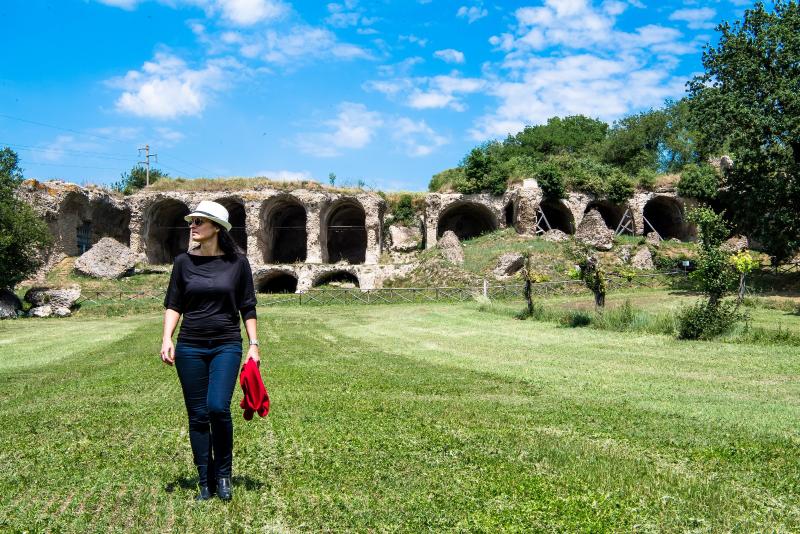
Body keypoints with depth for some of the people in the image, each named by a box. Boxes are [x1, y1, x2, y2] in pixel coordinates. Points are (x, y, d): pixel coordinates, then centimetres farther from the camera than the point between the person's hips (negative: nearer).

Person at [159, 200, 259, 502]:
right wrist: (167, 339, -6)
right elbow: (173, 305, 8)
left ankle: (223, 473, 7)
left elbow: (247, 307, 5)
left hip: (227, 345, -2)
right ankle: (206, 483, 17)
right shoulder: (184, 262, 4)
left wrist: (254, 344, 0)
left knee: (218, 407, -17)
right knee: (197, 416, 4)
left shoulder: (237, 262, 0)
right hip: (190, 347, 2)